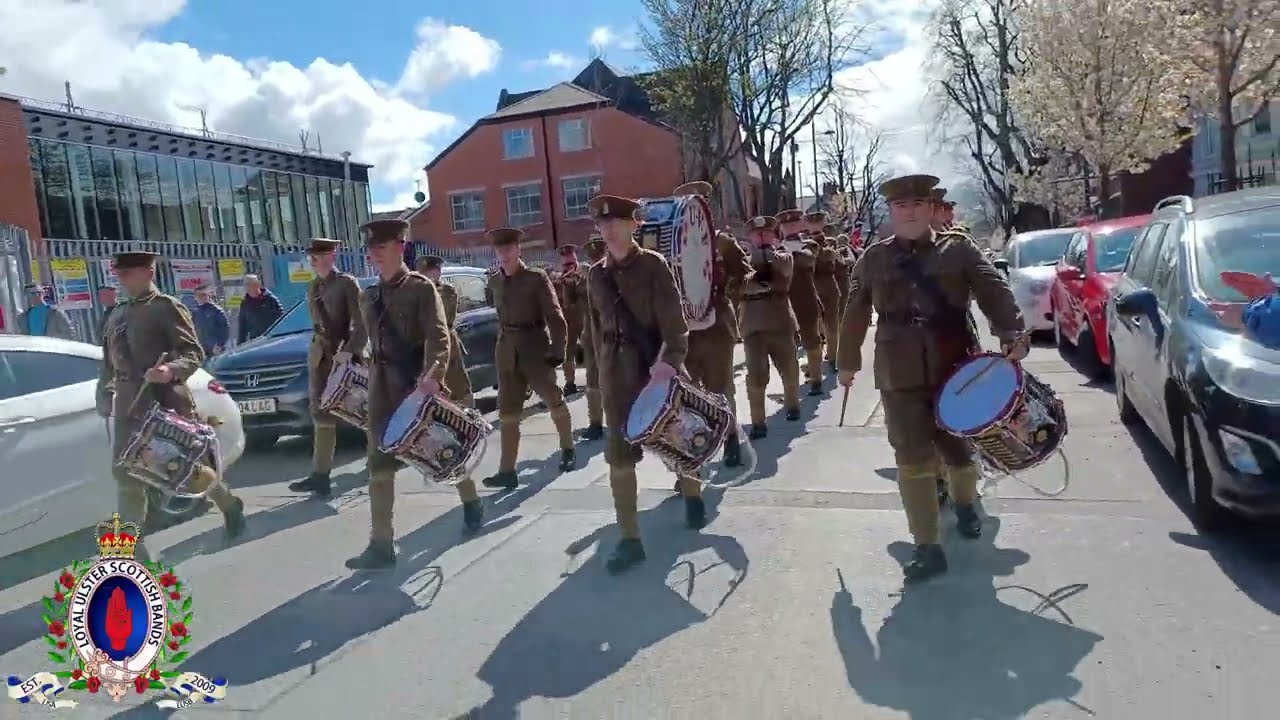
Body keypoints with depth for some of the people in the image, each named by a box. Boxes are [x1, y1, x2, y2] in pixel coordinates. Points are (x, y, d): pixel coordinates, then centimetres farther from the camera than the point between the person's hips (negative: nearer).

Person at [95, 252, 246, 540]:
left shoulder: (167, 306, -6)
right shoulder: (117, 314, 16)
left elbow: (194, 352, -13)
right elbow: (108, 361, 21)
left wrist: (171, 370, -31)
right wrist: (104, 393, 12)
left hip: (165, 399, -7)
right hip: (128, 403, 7)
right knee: (125, 472, 6)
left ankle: (231, 507, 26)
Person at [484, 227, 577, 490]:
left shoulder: (536, 277, -8)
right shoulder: (495, 281, 7)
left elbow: (555, 316, -10)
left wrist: (557, 351, -17)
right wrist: (505, 343, 13)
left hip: (536, 347, -4)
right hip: (507, 351, 5)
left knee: (553, 400, 9)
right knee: (507, 412, 2)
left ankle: (568, 450, 32)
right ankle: (507, 471, 5)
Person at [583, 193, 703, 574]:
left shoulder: (653, 265, -8)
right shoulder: (596, 274, 5)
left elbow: (674, 322, -16)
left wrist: (667, 363, -30)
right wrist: (605, 367, 12)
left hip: (656, 366, -3)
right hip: (618, 373, 3)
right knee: (618, 454, -1)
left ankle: (692, 495, 45)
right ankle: (629, 538, 6)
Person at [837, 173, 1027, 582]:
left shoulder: (958, 249, 1)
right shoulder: (873, 259, 6)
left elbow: (995, 291, -7)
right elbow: (855, 315, 14)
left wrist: (1013, 335, -23)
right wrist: (848, 362, 19)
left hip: (956, 368, 0)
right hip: (900, 377, 0)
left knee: (958, 447, 15)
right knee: (912, 460, -2)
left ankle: (964, 503, 48)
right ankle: (927, 547, 7)